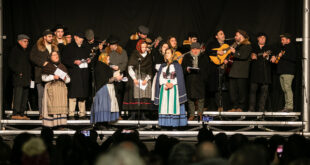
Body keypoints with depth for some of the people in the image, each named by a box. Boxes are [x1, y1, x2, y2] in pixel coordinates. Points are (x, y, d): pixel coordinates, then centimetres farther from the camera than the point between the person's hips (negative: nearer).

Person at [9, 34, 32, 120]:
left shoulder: (27, 51, 18)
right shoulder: (15, 50, -2)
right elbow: (11, 64, -7)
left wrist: (30, 76, 15)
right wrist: (18, 72, -14)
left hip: (26, 78, 7)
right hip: (18, 77, -7)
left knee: (25, 96, 6)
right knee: (18, 95, -12)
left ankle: (22, 113, 10)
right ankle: (15, 114, -12)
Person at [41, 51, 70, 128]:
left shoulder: (62, 66, 18)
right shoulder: (48, 66, 4)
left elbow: (68, 78, 18)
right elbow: (44, 77, -3)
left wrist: (65, 79, -4)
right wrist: (53, 77, -13)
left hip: (62, 87, 4)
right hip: (51, 88, -4)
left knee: (61, 106, -2)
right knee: (52, 106, -10)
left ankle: (61, 122, -1)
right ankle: (51, 123, -10)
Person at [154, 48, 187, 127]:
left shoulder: (177, 65, 4)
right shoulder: (162, 66, 13)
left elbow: (179, 78, -2)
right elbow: (160, 78, 5)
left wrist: (172, 84, -15)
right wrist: (166, 83, -13)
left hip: (174, 89, -3)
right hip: (164, 89, 3)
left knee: (174, 105, -8)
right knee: (164, 106, -3)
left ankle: (175, 123, -7)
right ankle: (165, 123, -3)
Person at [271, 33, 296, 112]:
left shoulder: (292, 47, -3)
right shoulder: (283, 47, 24)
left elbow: (293, 58, -16)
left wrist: (282, 55, -13)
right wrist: (275, 58, 12)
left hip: (288, 72, -9)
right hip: (282, 72, 9)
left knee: (287, 88, -15)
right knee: (284, 90, 5)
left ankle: (290, 106, -17)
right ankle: (287, 106, 6)